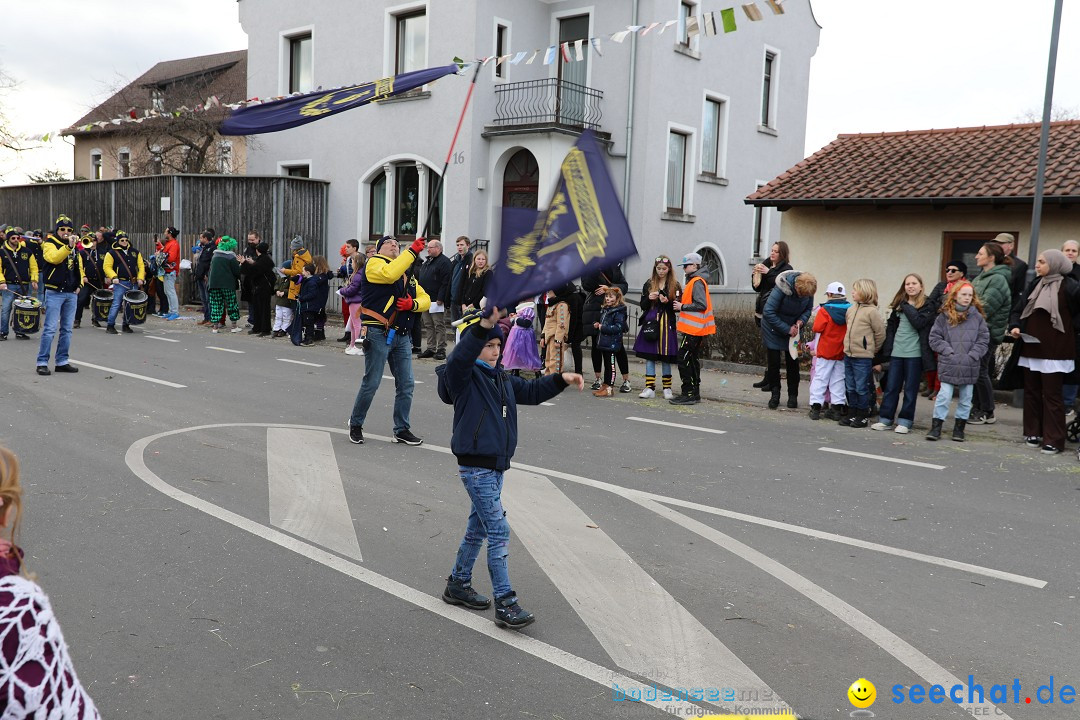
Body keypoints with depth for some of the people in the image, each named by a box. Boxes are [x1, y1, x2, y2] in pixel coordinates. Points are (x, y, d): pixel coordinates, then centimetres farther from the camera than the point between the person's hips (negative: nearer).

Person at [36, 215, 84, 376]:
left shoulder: (75, 246, 15)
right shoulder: (50, 243, -3)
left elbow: (79, 267, 24)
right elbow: (54, 258, -24)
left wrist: (79, 283, 12)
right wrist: (68, 246, -34)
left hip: (71, 293, 6)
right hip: (54, 292, -6)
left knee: (66, 329, 8)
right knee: (50, 329, -8)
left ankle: (62, 362, 15)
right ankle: (42, 362, -3)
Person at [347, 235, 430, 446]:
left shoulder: (407, 273, 20)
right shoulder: (374, 263, 0)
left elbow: (425, 299, 16)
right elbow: (389, 274, -24)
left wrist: (413, 304, -6)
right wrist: (412, 252, -21)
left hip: (402, 336, 7)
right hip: (379, 334, -6)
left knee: (406, 384, 6)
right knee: (371, 383, -2)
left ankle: (402, 430, 16)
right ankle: (355, 424, 17)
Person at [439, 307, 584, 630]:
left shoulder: (502, 378, 13)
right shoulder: (465, 376, -12)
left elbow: (531, 391, 22)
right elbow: (459, 358, -34)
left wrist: (561, 379, 8)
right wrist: (484, 326, -47)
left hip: (495, 465, 9)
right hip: (475, 467, -9)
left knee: (479, 527, 19)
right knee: (499, 531, -9)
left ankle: (458, 584, 35)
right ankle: (505, 604, -4)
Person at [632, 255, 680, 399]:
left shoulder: (675, 286, 3)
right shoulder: (649, 284, 9)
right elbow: (643, 306, 10)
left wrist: (667, 302, -16)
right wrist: (649, 298, -9)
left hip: (667, 324, -2)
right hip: (650, 322, 2)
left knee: (666, 357, 3)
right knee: (649, 355, 1)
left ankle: (667, 388, 12)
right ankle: (650, 388, 4)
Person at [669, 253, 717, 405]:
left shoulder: (697, 282, -13)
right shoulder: (693, 281, 18)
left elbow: (701, 305, -22)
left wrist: (682, 307, -15)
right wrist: (681, 304, 8)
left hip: (694, 329, -11)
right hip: (695, 328, 11)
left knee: (683, 359, -10)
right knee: (691, 359, 14)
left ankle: (689, 394, -7)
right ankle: (694, 393, 20)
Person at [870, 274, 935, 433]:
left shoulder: (927, 305, -3)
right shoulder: (899, 304, 12)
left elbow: (919, 322, -19)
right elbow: (891, 326, 16)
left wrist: (907, 307, -11)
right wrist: (886, 348, 10)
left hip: (914, 353, -4)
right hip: (897, 352, 4)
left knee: (910, 388, 3)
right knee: (891, 386, 7)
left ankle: (905, 421, 11)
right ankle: (885, 419, 13)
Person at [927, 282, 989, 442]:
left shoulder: (977, 317, 4)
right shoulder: (944, 316, 0)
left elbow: (984, 339, 4)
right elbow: (935, 338, 0)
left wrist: (973, 355, -7)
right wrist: (949, 352, -9)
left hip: (969, 366, 2)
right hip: (948, 365, -2)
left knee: (965, 398, 10)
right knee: (944, 396, -4)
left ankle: (959, 428, 22)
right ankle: (936, 427, 3)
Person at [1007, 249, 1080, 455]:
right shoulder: (1034, 284, 10)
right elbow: (1018, 309, 11)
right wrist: (1014, 326, -3)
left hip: (1054, 351, -6)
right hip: (1031, 349, 6)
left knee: (1051, 395, -3)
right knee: (1031, 392, 11)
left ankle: (1054, 440, 3)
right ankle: (1033, 433, 20)